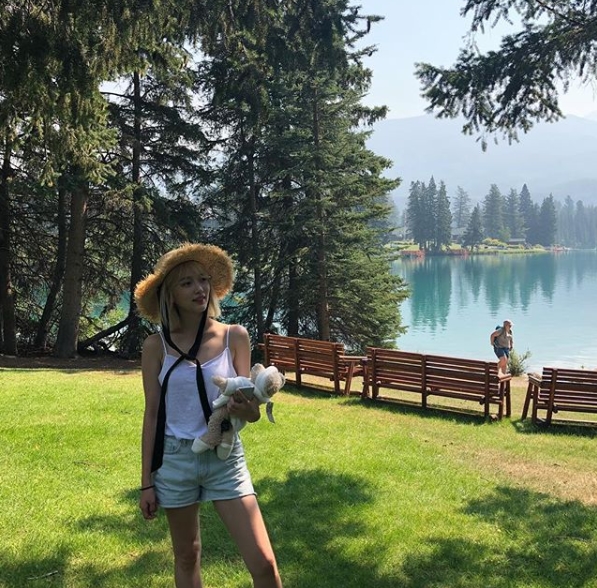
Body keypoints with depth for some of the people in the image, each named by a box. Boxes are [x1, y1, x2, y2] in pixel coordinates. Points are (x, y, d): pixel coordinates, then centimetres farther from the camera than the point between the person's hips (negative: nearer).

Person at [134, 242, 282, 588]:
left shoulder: (235, 337, -4)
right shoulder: (156, 346, -4)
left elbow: (249, 409, -4)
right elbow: (152, 415, 1)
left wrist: (249, 409, -29)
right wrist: (146, 482, 2)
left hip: (225, 458, 0)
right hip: (175, 459, 1)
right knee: (187, 557, 15)